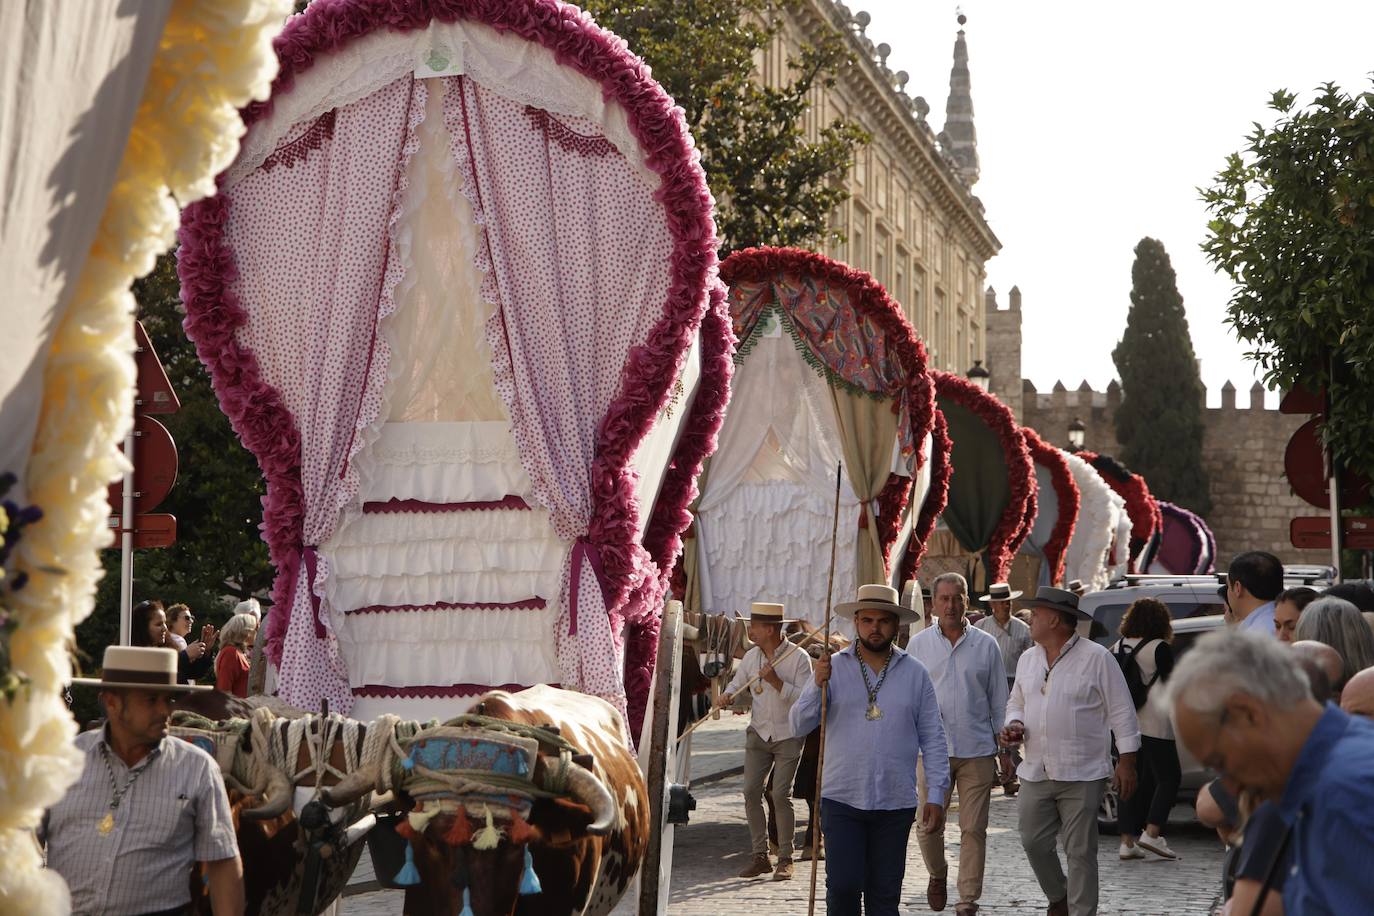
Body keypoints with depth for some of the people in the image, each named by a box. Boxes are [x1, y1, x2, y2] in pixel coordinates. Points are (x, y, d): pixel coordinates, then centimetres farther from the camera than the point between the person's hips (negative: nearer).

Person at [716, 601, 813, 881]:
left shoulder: (798, 658, -11)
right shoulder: (751, 656, 5)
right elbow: (737, 683, 17)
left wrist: (777, 682, -24)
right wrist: (726, 696, -5)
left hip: (788, 735, -5)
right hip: (759, 733, 5)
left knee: (781, 794, -8)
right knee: (751, 791, -4)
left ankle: (785, 859, 3)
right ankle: (760, 856, 5)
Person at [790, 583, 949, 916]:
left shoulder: (916, 674, 4)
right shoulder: (833, 667, 2)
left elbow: (933, 739, 6)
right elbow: (799, 726, -2)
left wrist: (936, 796, 1)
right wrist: (818, 685, -18)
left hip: (895, 803, 1)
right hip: (842, 800, -1)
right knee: (842, 887, -6)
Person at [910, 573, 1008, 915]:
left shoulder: (986, 644, 6)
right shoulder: (919, 644, 6)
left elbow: (999, 701, 10)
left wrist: (1004, 748, 7)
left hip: (977, 750, 0)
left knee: (974, 829, 0)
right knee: (928, 826, 2)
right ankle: (937, 875, 31)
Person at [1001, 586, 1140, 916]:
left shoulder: (1096, 658, -6)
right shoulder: (1028, 660, 13)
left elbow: (1122, 712, -4)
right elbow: (1016, 702, 24)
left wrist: (1126, 762, -8)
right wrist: (1014, 725, 1)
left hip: (1081, 777, -6)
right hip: (1035, 774, 6)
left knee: (1080, 852, -1)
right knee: (1034, 843, 7)